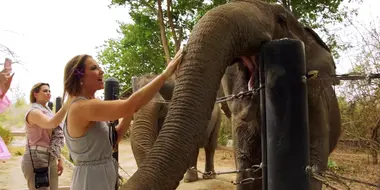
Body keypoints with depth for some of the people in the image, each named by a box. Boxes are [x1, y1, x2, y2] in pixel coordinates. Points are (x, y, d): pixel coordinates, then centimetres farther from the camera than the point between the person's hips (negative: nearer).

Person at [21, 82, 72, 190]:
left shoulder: (47, 112, 16)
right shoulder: (34, 112, -12)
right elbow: (51, 124, -33)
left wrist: (59, 160, 17)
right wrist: (66, 105, -42)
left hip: (51, 160, 9)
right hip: (37, 160, -9)